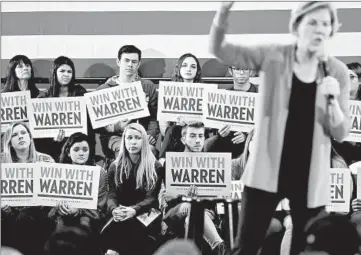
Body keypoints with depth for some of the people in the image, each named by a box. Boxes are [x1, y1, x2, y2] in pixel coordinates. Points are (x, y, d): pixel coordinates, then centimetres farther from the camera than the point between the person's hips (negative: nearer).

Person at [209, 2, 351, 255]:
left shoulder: (337, 72, -2)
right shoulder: (273, 56, -3)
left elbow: (341, 134, -1)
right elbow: (220, 49, -3)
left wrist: (333, 101, -21)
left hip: (311, 179, 1)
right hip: (268, 172, -1)